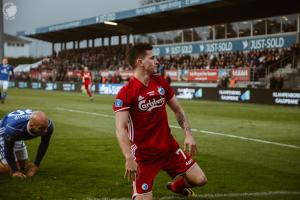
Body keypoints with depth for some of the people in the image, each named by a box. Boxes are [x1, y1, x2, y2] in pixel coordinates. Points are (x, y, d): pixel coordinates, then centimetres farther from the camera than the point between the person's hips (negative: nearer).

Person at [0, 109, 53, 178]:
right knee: (9, 168, -13)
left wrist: (36, 164, -9)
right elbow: (8, 150, -28)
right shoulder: (12, 129, -45)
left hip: (17, 137, 6)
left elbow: (44, 145, -12)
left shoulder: (48, 126, -31)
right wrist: (14, 171, -23)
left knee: (23, 165, 13)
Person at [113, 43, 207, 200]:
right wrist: (129, 159, -36)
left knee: (200, 180, 6)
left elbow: (177, 109, 12)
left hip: (169, 147, 6)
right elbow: (121, 129, -24)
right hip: (144, 154, -5)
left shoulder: (161, 82, 3)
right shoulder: (125, 93, -17)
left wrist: (188, 134, -2)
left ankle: (177, 185, 38)